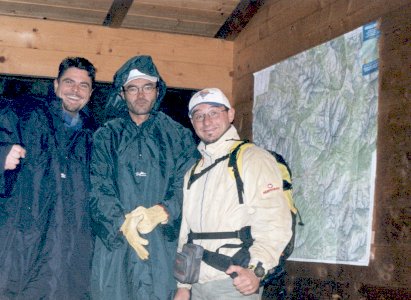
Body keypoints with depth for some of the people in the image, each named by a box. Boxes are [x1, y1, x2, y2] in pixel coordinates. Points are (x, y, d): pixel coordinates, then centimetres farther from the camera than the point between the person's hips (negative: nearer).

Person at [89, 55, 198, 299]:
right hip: (115, 243, 1)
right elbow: (98, 190, 1)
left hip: (164, 245, 0)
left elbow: (187, 187, -1)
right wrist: (123, 222, -16)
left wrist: (160, 212, -19)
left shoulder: (179, 136, 10)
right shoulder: (106, 137, 11)